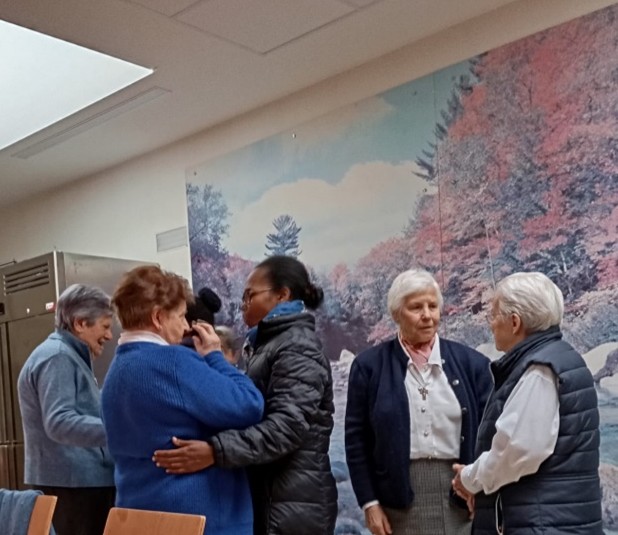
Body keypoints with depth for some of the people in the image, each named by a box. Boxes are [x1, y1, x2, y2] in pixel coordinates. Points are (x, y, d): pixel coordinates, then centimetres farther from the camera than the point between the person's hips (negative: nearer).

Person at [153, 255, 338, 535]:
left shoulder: (297, 348, -13)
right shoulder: (271, 345, 19)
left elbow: (288, 424, -26)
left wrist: (215, 451, -35)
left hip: (293, 506, -9)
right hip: (268, 500, 10)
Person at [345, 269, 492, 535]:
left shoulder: (471, 363, 3)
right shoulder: (370, 365, 0)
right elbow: (357, 439, 1)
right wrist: (369, 503, -3)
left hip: (460, 494, 1)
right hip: (399, 497, -1)